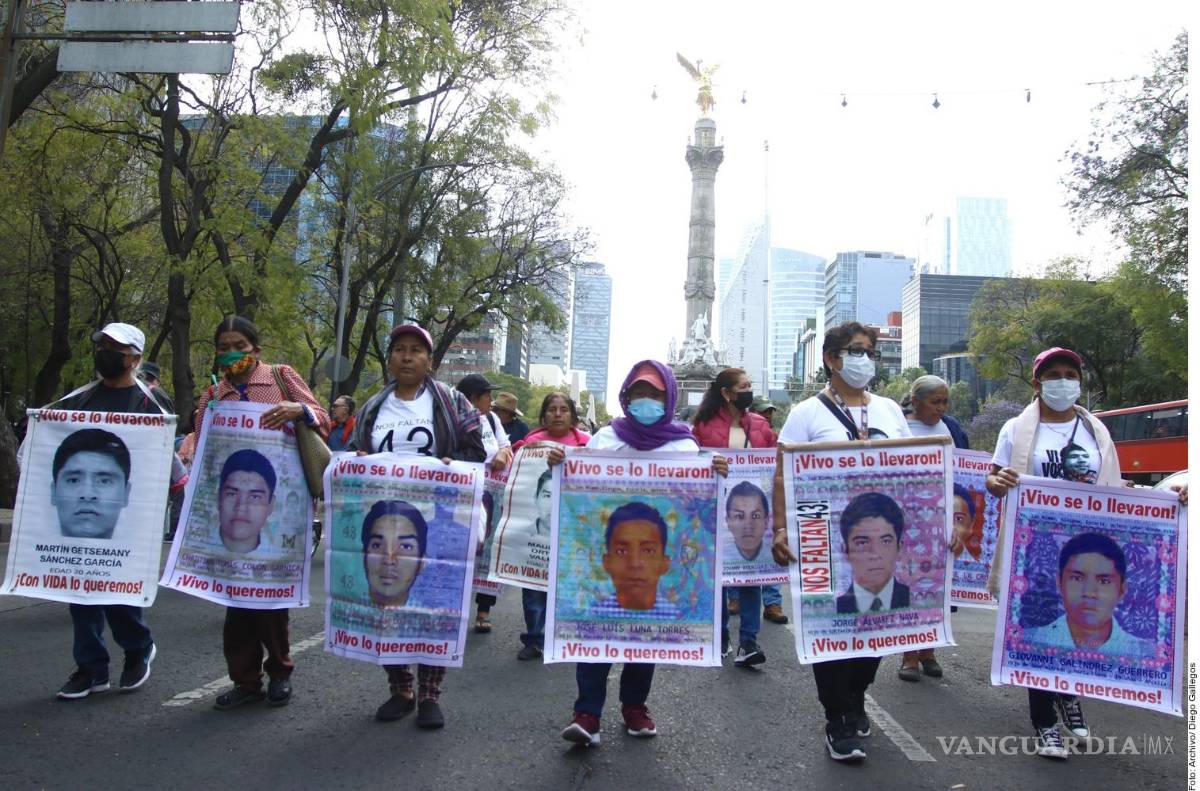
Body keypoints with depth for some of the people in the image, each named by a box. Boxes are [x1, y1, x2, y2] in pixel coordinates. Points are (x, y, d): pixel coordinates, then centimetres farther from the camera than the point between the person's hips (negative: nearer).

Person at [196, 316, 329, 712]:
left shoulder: (282, 377, 4)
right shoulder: (213, 394, 13)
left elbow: (323, 420, -1)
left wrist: (299, 409, -22)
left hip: (278, 502, -3)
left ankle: (279, 671, 21)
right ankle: (245, 679, 17)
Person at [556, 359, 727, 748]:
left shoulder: (684, 445, 5)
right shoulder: (606, 437, 7)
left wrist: (717, 472, -25)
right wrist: (558, 463, -17)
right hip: (606, 546, 0)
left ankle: (634, 705, 27)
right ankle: (587, 712, -2)